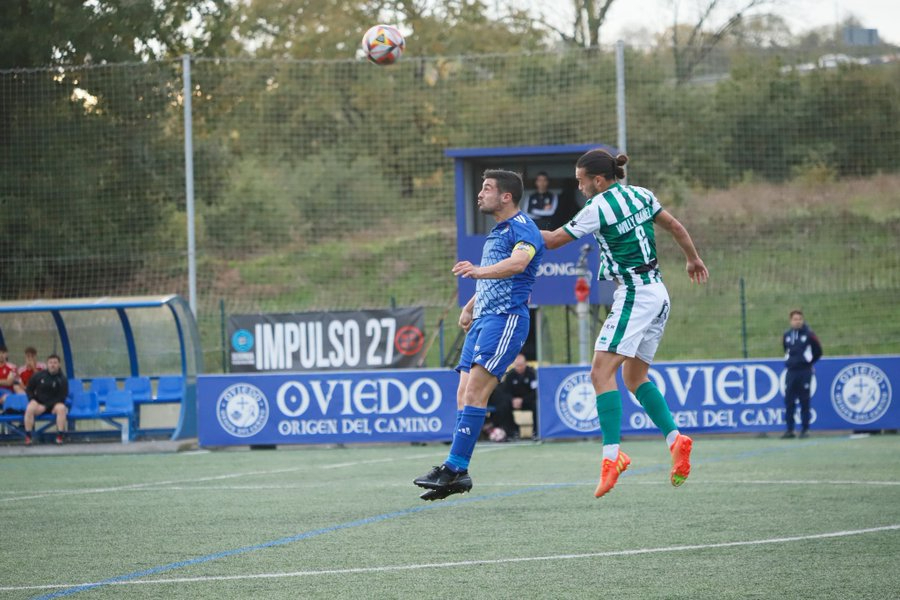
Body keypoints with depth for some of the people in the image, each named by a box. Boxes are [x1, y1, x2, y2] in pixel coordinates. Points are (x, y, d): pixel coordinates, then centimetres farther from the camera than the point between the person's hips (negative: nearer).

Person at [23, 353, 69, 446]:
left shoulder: (62, 379, -2)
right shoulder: (39, 375, 4)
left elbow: (62, 397, -7)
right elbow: (29, 390, 13)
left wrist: (46, 406, -14)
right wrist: (32, 400, -6)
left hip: (54, 404, -1)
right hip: (39, 402, 1)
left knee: (61, 408, -35)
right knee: (30, 409, -32)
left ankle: (59, 436, -33)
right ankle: (28, 437, -28)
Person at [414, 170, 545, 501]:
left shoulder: (522, 227, -9)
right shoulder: (496, 232, 22)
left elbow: (518, 263, -30)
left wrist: (479, 271, -44)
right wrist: (469, 306, 25)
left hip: (506, 318, -10)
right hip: (482, 320, 10)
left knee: (475, 389, -18)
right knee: (464, 394, 3)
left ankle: (455, 467, -21)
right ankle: (457, 474, 3)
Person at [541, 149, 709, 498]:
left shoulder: (598, 208, -13)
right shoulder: (640, 195, 9)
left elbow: (553, 241, -6)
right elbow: (676, 227, 20)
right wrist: (693, 259, 37)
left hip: (635, 295, -9)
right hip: (658, 294, 9)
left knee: (602, 372, -13)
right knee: (634, 377, 16)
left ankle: (612, 454, -24)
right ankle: (675, 439, 5)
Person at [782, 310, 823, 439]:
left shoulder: (808, 334, -4)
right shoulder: (787, 335, 9)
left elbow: (818, 351, 4)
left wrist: (809, 363, 8)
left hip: (804, 371, -4)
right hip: (791, 371, 4)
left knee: (804, 401, -1)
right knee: (789, 401, 0)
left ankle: (805, 429, 5)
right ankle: (790, 429, 4)